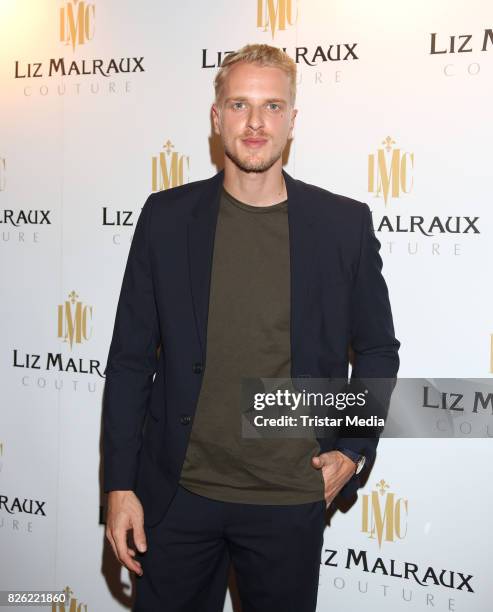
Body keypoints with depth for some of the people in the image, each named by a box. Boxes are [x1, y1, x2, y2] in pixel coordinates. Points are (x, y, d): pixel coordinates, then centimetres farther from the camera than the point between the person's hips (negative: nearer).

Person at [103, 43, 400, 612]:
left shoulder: (344, 223, -3)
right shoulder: (167, 216, -2)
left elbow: (378, 351, 8)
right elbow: (131, 359, 1)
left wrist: (354, 451, -3)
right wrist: (120, 485, -1)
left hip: (291, 500, 0)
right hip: (177, 493, 1)